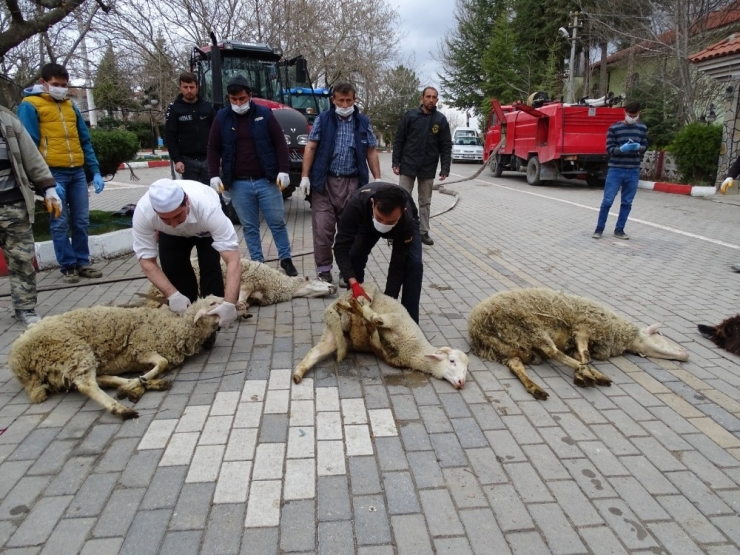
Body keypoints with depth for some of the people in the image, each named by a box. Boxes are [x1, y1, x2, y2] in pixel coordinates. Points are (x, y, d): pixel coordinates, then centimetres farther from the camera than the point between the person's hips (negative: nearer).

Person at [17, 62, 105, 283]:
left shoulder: (70, 105, 15)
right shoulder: (29, 106, -2)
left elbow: (85, 141, 15)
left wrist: (95, 171, 7)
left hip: (77, 171, 5)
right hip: (53, 173, -5)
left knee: (81, 221, 7)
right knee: (60, 223, 1)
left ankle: (82, 263, 17)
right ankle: (68, 266, 10)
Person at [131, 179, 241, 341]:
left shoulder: (208, 208, -46)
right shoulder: (143, 211, -39)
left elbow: (233, 260, -48)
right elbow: (146, 260, -29)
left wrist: (229, 303, -58)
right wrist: (172, 294, -42)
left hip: (207, 230, -2)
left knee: (210, 268, -20)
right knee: (173, 269, -12)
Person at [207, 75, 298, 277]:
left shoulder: (264, 114, 1)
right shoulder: (222, 118, 5)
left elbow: (280, 143, 0)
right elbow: (213, 149, 7)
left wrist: (283, 170, -9)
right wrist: (214, 175, -3)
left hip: (267, 180, -1)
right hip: (238, 184, 1)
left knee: (277, 222, 5)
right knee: (249, 227, 8)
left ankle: (286, 259, 18)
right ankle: (257, 263, 18)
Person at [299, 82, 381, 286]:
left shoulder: (363, 122, 9)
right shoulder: (323, 119, 4)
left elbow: (371, 152, 11)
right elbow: (311, 148, 2)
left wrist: (378, 179, 4)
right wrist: (305, 176, -5)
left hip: (352, 183, 2)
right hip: (324, 181, -1)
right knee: (323, 228, -2)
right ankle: (323, 269, 11)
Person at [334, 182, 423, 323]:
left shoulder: (407, 220, -44)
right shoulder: (356, 204, -44)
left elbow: (398, 265, -35)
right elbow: (341, 248, -39)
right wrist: (354, 284, -52)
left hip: (404, 223, -1)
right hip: (367, 220, 2)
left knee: (414, 264, -22)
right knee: (353, 257, -17)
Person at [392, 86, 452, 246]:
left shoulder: (441, 119, 1)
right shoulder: (410, 115, -1)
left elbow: (446, 146, 1)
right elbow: (399, 140, 0)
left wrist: (445, 169, -6)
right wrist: (396, 162, -6)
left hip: (428, 169, 1)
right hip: (408, 166, -1)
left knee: (425, 202, 10)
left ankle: (424, 232, 19)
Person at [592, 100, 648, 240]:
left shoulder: (642, 128, 8)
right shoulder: (614, 128, -3)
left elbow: (645, 146, 11)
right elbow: (609, 149, -6)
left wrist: (639, 147, -12)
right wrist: (622, 148, -25)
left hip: (633, 172, 3)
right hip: (615, 170, -3)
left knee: (627, 203, 7)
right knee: (607, 201, -2)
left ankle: (619, 230, 18)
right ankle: (599, 229, 10)